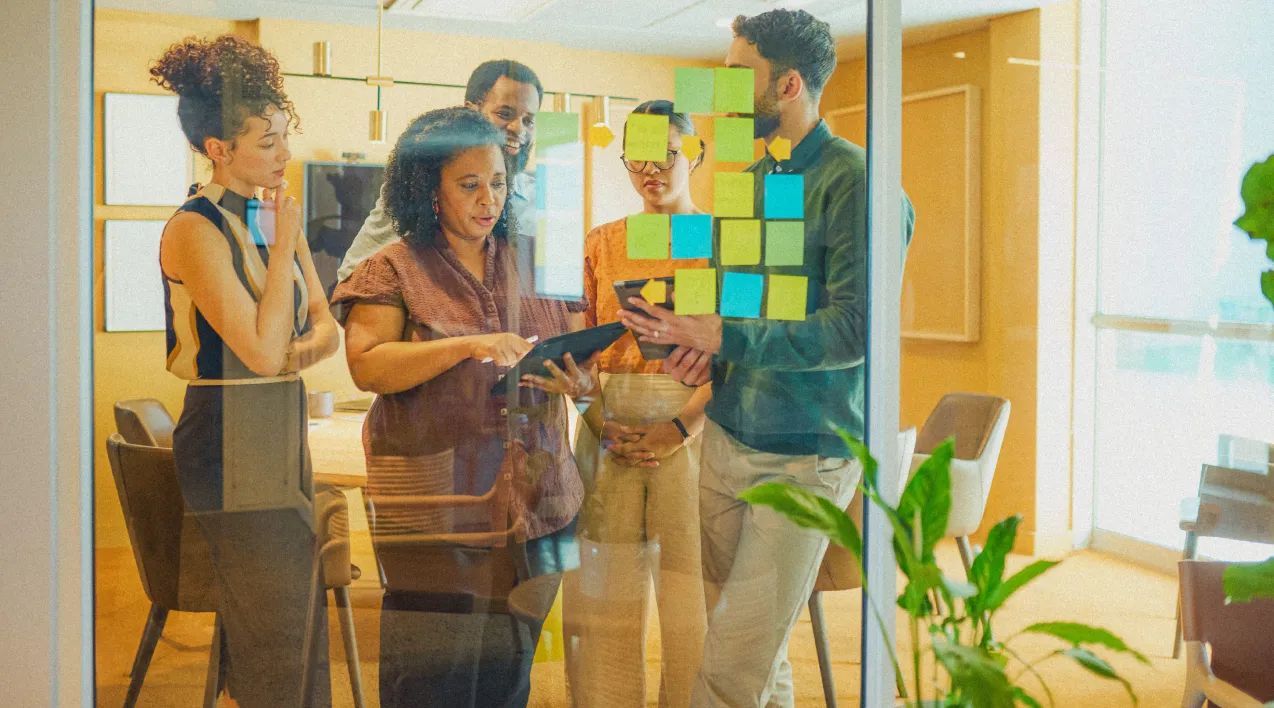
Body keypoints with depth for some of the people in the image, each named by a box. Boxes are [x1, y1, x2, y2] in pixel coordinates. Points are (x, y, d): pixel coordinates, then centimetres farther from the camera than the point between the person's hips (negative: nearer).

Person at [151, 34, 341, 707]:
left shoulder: (276, 216, 10)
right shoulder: (195, 229, -14)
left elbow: (327, 326, 12)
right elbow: (261, 351, -20)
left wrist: (307, 345, -11)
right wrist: (283, 245, -13)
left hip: (283, 432, 8)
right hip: (232, 445, -8)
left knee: (306, 635, 12)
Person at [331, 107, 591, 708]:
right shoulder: (395, 269, 2)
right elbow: (367, 366, -11)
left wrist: (577, 377, -9)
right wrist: (468, 346, -22)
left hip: (532, 498, 4)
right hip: (436, 501, -4)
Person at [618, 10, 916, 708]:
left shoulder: (854, 181, -12)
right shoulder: (746, 179, 13)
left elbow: (855, 330, -20)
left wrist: (722, 337, -22)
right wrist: (704, 345, 1)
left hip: (804, 455, -7)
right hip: (727, 435, 7)